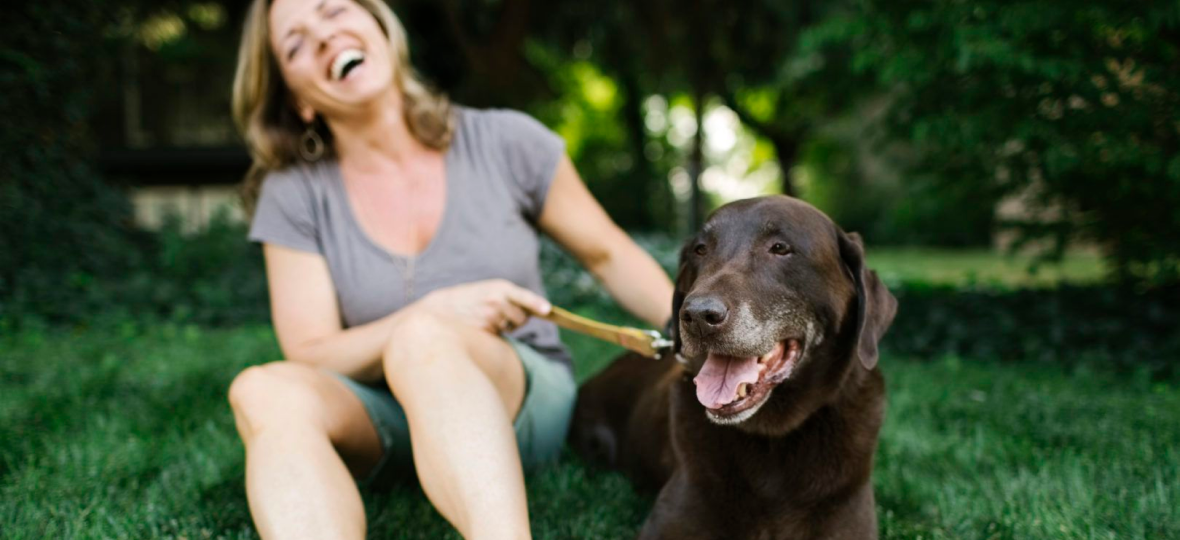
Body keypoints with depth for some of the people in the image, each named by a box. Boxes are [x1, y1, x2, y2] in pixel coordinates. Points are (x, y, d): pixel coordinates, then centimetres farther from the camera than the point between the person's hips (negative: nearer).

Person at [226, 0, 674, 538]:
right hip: (383, 426, 2)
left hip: (524, 397, -1)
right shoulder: (295, 196, -1)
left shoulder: (505, 143, -2)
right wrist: (440, 311, -21)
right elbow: (311, 358, -5)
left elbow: (608, 255, 8)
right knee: (264, 389, -31)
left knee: (422, 338, -35)